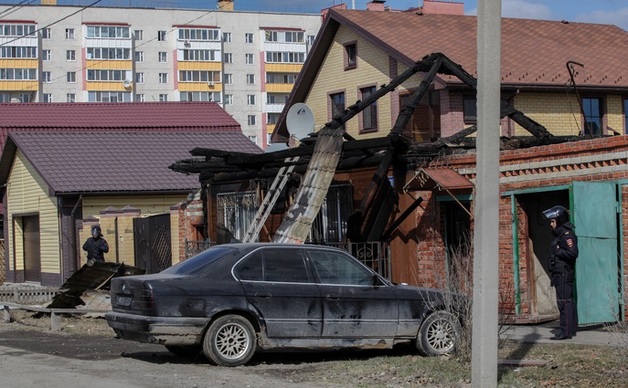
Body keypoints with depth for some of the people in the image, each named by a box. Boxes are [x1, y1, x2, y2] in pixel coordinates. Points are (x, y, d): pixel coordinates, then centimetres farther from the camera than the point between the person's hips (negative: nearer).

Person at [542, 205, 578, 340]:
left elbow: (573, 253, -24)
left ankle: (566, 331, -14)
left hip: (564, 274, -11)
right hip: (560, 274, 11)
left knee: (564, 302, -12)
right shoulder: (560, 234, 18)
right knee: (569, 301, 13)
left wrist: (558, 251, -15)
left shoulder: (567, 235, -13)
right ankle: (571, 329, 18)